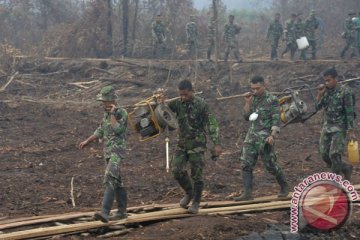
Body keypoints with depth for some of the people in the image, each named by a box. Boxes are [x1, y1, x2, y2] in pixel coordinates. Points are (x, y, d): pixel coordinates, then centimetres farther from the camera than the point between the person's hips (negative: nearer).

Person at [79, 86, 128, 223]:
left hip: (117, 152, -9)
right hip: (108, 152, 9)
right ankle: (122, 212, 23)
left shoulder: (122, 113, -12)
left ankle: (105, 213, -29)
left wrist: (113, 114, -21)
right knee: (117, 182, 14)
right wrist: (86, 142, 12)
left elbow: (116, 130, -25)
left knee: (109, 180, -20)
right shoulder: (107, 114, 13)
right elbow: (100, 132, 20)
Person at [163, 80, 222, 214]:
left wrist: (217, 144, -17)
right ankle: (189, 193, 21)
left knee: (196, 175, -2)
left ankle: (196, 203, 10)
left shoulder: (201, 105, -11)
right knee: (177, 170, -4)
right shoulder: (177, 104, 2)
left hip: (197, 145, -4)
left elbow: (212, 125, -11)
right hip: (182, 144, 4)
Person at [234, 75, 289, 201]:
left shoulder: (272, 100, -8)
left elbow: (276, 121, -12)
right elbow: (247, 117, 11)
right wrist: (247, 102, -2)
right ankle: (247, 193, -7)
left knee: (270, 165, 0)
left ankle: (284, 186, 22)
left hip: (265, 137, -6)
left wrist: (273, 135, -25)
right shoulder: (253, 99, 11)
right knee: (246, 165, -5)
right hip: (251, 136, 6)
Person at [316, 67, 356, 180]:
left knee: (334, 155, -11)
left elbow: (350, 112, -12)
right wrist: (320, 94, -10)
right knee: (324, 155, 6)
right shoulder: (326, 91, 4)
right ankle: (346, 168, 26)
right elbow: (318, 107, 6)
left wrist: (351, 131, -16)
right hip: (326, 127, 7)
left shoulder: (345, 92, -12)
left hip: (339, 128, -7)